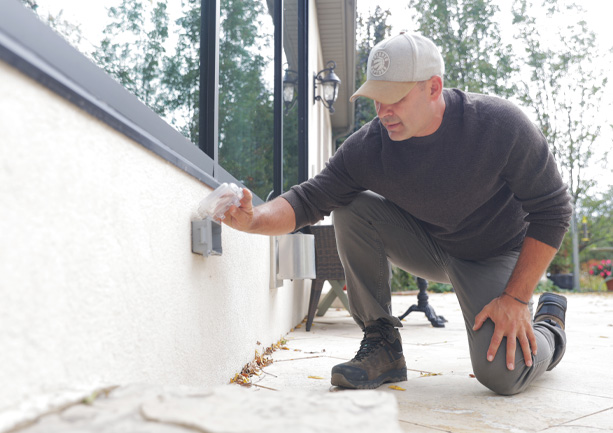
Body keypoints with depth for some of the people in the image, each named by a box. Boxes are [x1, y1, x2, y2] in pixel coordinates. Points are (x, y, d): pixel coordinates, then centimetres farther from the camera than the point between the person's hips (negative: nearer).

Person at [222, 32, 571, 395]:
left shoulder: (500, 124, -26)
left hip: (497, 255, -3)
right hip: (427, 247, 4)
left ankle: (548, 322, 14)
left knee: (502, 373, -24)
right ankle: (382, 345, -10)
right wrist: (254, 219, -38)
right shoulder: (369, 146, -18)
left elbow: (552, 209, -19)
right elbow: (309, 199, -16)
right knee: (353, 208, -21)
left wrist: (515, 297, -23)